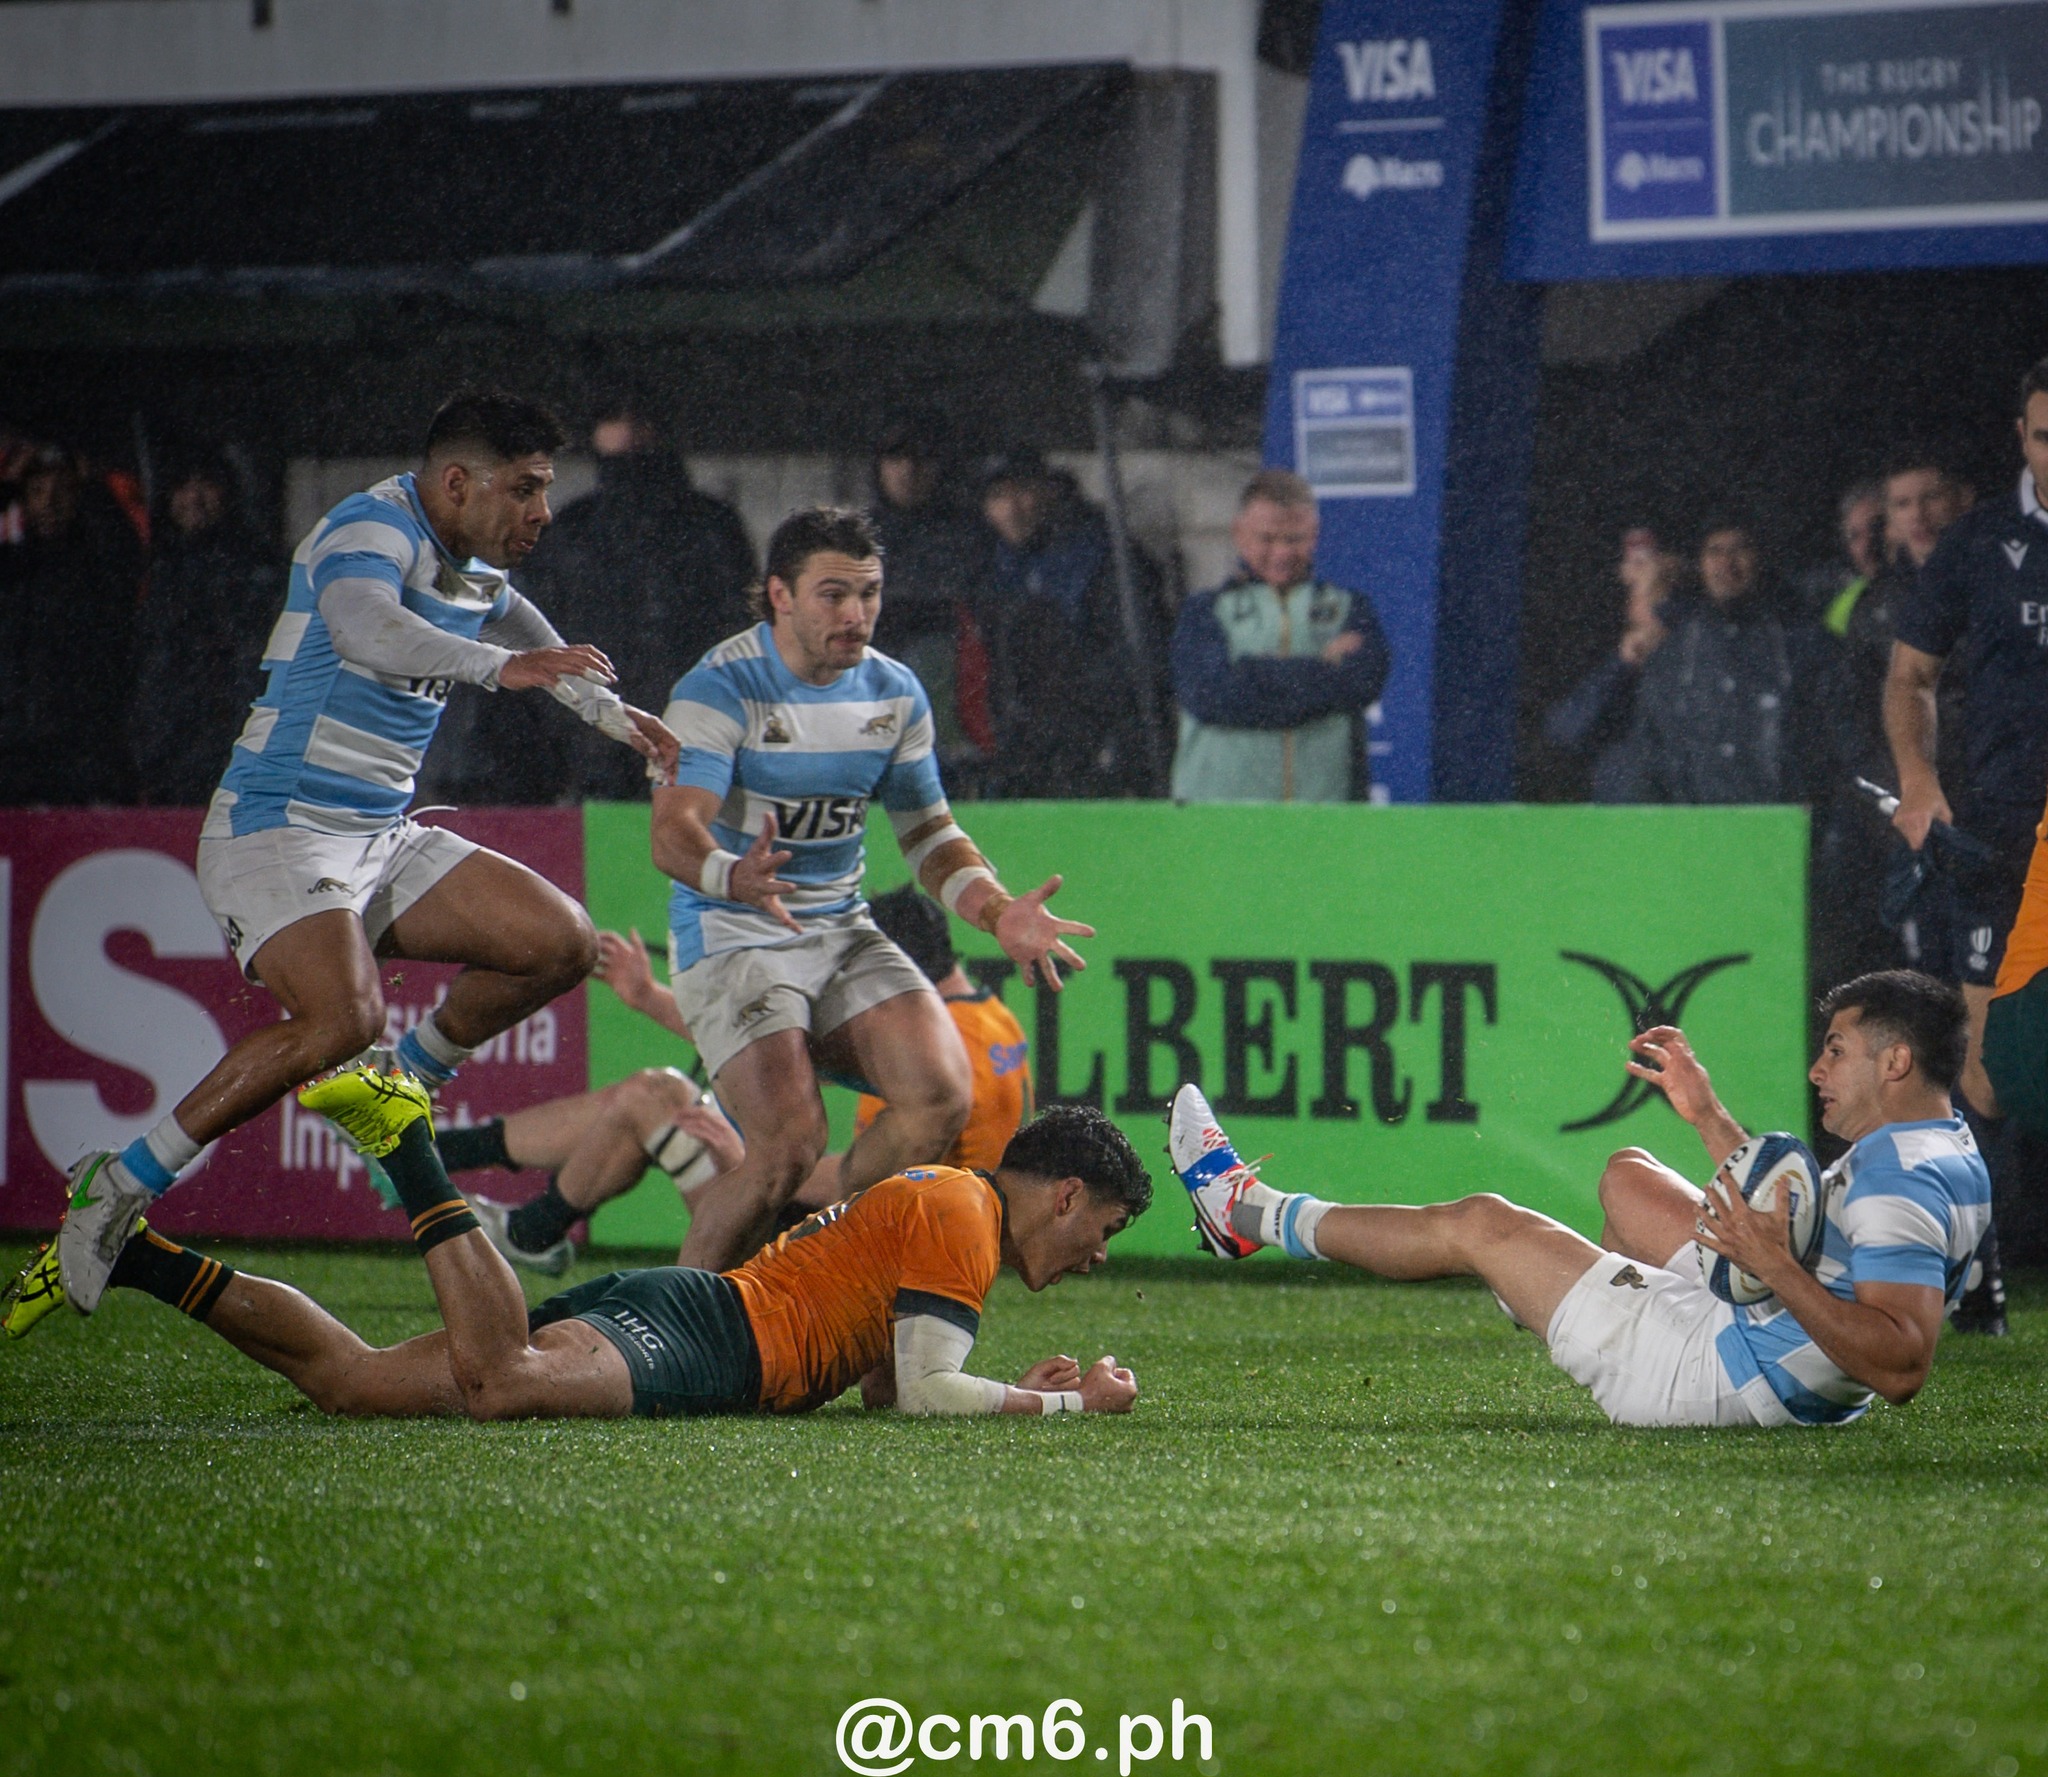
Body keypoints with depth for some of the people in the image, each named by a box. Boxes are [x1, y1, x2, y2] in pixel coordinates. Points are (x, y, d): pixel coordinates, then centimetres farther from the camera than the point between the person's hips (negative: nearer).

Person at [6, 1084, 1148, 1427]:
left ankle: (133, 1260, 1)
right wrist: (1066, 1405, -1)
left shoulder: (933, 1198, 28)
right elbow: (924, 1394, -13)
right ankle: (413, 1156, -22)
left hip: (662, 1317, 9)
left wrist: (1021, 1387, 23)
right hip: (694, 1335, -9)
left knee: (346, 1379, 3)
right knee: (499, 1384, -38)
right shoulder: (961, 1216, -3)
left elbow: (881, 1382, 33)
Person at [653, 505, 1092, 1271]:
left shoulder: (895, 693, 6)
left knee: (942, 1098, -15)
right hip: (731, 939, -6)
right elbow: (673, 831, -25)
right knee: (790, 1148, -22)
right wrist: (734, 876, -47)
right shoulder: (723, 687, -14)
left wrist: (998, 912, -5)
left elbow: (929, 833, 14)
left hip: (842, 933, 6)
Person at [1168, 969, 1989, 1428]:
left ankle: (1252, 1213, 23)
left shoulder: (1902, 1187, -25)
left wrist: (1777, 1268, -37)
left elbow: (1901, 1367, -35)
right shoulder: (1949, 1156, 6)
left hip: (1733, 1378, -10)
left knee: (1481, 1225, 4)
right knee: (1627, 1175, 28)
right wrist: (1709, 1117, 21)